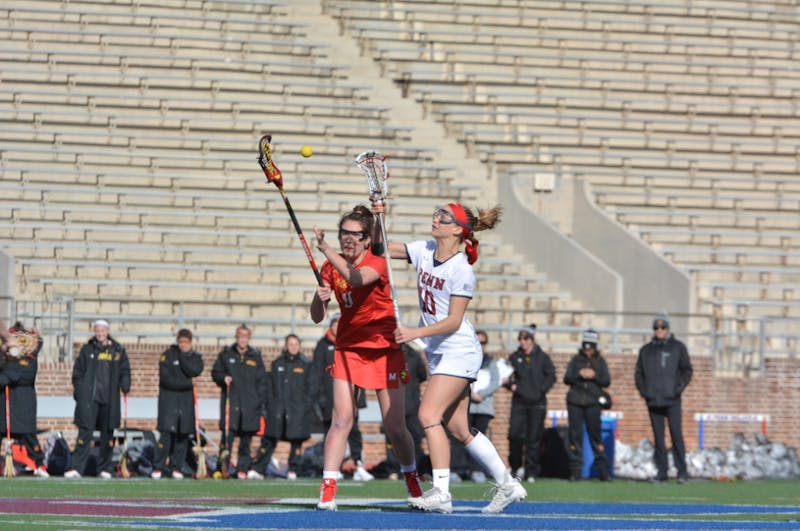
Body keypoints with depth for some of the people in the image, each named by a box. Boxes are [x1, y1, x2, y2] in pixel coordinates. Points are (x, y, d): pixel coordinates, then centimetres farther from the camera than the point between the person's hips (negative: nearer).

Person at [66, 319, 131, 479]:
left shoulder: (118, 351, 8)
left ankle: (104, 468, 18)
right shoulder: (87, 349, 7)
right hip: (89, 398, -2)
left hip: (109, 399, 2)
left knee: (107, 433, 8)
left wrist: (125, 386, -5)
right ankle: (77, 468, -14)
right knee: (85, 431, -11)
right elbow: (78, 371, 9)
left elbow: (125, 370, 11)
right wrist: (77, 389, -1)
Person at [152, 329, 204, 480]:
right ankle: (158, 467, -9)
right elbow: (166, 379, -10)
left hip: (186, 401, 3)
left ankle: (177, 467, 8)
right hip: (168, 400, -3)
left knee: (183, 435, 2)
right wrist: (188, 384, -9)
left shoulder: (195, 356, 9)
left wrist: (184, 355, -9)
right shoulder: (168, 355, -1)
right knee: (167, 433, -11)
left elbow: (194, 371, -11)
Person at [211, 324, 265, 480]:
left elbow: (261, 381, 10)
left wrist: (260, 401, 3)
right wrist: (223, 378, -9)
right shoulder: (226, 354, 8)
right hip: (230, 401, -1)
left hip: (250, 403, 1)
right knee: (228, 436, -7)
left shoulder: (255, 356, 10)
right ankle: (222, 468, -4)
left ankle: (243, 468, 6)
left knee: (247, 437, 2)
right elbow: (215, 372, 13)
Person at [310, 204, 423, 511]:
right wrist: (319, 298, -23)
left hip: (384, 350, -2)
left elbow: (357, 278, -37)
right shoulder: (331, 266, 0)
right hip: (348, 348, 2)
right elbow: (317, 316, 0)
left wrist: (325, 250, -48)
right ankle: (327, 491, -14)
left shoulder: (377, 263, -12)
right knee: (342, 419, -14)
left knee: (395, 427, 1)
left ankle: (411, 477, 28)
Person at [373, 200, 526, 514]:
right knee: (457, 427, 9)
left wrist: (415, 333, -26)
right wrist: (378, 218, -8)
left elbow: (454, 321, -20)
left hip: (458, 350, -8)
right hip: (439, 353, 8)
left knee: (428, 415, -18)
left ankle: (441, 494, -18)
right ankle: (508, 485, 19)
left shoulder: (461, 270, -18)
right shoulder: (424, 251, 3)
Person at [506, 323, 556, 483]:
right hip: (519, 402, 1)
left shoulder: (542, 357, 4)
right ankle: (516, 465, 10)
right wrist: (511, 385, -8)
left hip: (537, 403, -1)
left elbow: (551, 376, 4)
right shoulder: (515, 357, 9)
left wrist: (542, 389, -8)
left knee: (534, 438, -1)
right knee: (514, 434, -10)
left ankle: (531, 471, 5)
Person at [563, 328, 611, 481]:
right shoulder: (576, 360, 11)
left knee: (595, 433, -6)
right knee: (575, 435, -1)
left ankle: (602, 468, -2)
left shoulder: (600, 361, 10)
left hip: (593, 403, -1)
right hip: (575, 402, 1)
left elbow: (607, 381, 4)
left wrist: (594, 376, -13)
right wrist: (579, 374, -13)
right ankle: (575, 470, 2)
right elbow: (567, 379, 4)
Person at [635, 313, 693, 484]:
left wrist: (679, 388, -8)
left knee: (676, 434, -10)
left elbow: (686, 370, 4)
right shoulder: (646, 350, 14)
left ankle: (682, 470, -8)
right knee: (658, 436, 3)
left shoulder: (678, 347, 6)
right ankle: (661, 471, 6)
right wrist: (642, 390, 1)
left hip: (672, 399, -3)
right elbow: (639, 372, 16)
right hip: (653, 399, 3)